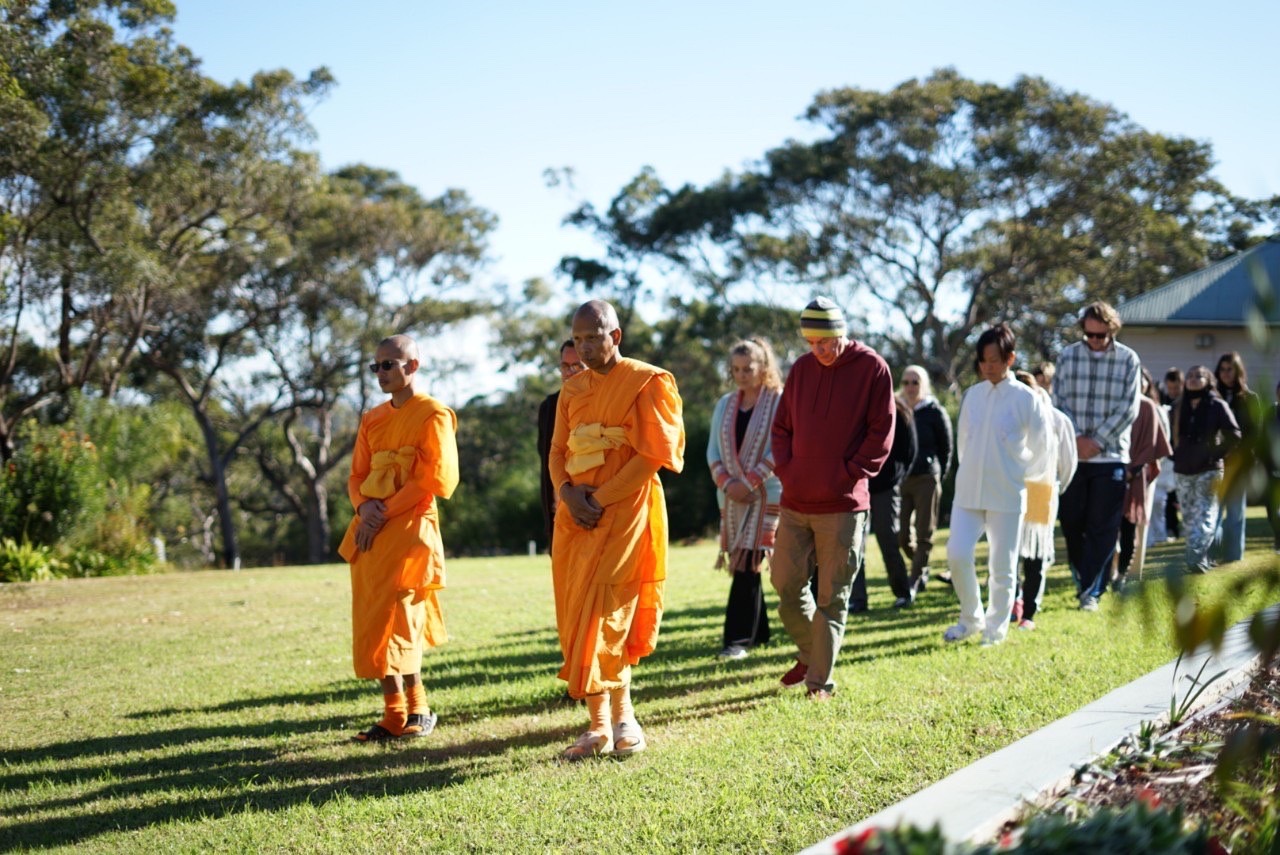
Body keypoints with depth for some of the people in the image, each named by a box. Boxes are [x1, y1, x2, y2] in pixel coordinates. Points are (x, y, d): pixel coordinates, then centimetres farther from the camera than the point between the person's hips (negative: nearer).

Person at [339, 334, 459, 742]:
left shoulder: (432, 415, -5)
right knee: (371, 624, 5)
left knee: (393, 623, -10)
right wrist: (364, 508, -6)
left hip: (408, 529, -7)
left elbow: (434, 479, -13)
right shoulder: (372, 419, 17)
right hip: (371, 531, 7)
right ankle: (395, 715, 10)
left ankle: (414, 712, 1)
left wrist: (385, 512, -14)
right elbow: (357, 476, 16)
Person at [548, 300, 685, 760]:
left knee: (603, 616, -12)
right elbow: (557, 451, 14)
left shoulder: (648, 382, -4)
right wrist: (568, 493, -7)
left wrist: (600, 499, -15)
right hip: (576, 515, 6)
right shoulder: (572, 389, 15)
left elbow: (651, 455, -11)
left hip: (624, 512, -6)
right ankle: (606, 723, 8)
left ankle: (616, 718, -4)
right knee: (577, 617, 3)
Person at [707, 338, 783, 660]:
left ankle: (739, 638, -12)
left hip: (766, 496, -5)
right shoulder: (725, 405, 12)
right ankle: (758, 632, 17)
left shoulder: (778, 402, -4)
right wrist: (727, 483, -8)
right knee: (742, 564, 7)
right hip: (731, 498, 5)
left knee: (747, 564, -11)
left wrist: (749, 483, -16)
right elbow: (713, 450, 8)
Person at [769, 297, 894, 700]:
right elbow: (781, 427, 16)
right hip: (795, 501, 5)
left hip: (843, 505, -5)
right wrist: (785, 469, 2)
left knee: (832, 596, -1)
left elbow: (881, 433, -6)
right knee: (785, 582, 9)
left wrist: (850, 476, -11)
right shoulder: (801, 369, 10)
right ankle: (809, 653, 30)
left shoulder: (872, 368, -5)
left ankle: (820, 680, 5)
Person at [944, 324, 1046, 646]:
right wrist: (969, 471, 11)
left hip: (1007, 495, -3)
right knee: (957, 555, -4)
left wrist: (1012, 470, 4)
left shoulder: (1025, 398, -6)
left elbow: (1038, 447, 1)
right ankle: (971, 618, 16)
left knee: (1002, 566, 3)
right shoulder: (972, 395, 7)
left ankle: (996, 629, 18)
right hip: (968, 492, 3)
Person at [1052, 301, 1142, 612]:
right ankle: (1082, 580, 25)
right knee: (1071, 523, 7)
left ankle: (1091, 591, 3)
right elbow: (1059, 400, 3)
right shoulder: (1068, 356, 4)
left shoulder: (1128, 359, -1)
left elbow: (1128, 408, -5)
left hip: (1110, 455, -2)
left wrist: (1097, 441, -11)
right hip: (1072, 455, 2)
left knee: (1102, 528, -2)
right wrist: (1076, 437, -11)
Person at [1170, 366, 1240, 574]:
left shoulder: (1217, 405, -5)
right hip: (1183, 470, 6)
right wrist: (1176, 455, 11)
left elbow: (1234, 435, -7)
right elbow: (1174, 435, 23)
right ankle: (1198, 557, 15)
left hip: (1208, 469, -6)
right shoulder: (1179, 407, 11)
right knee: (1189, 517, 8)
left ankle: (1197, 558, -18)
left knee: (1204, 515, -10)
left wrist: (1216, 453, -6)